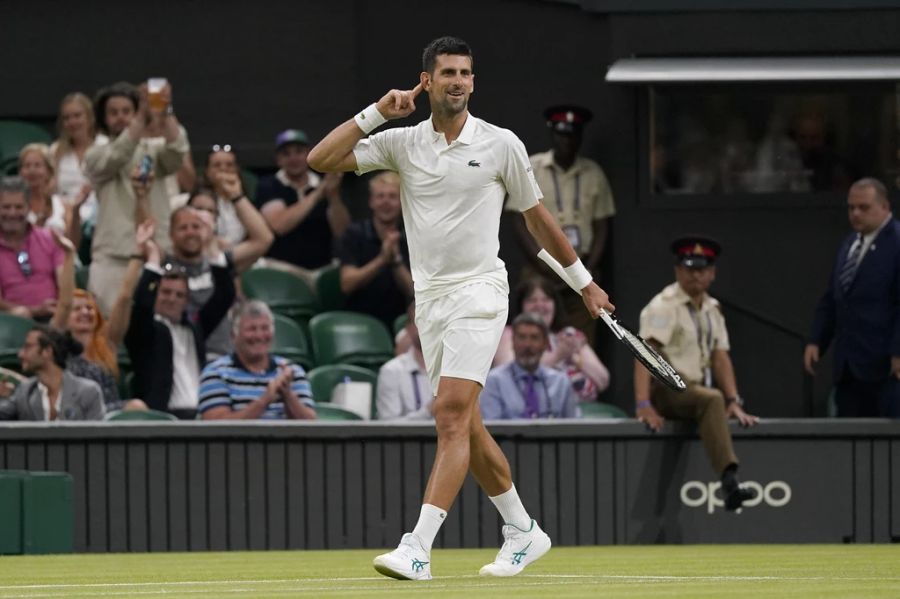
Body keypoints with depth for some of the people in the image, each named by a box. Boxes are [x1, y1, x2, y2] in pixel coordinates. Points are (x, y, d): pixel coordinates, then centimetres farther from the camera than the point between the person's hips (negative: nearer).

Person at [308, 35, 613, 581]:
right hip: (430, 298, 5)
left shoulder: (502, 145, -2)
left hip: (479, 292, -5)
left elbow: (538, 218, 10)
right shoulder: (401, 143, 4)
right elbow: (321, 161, -3)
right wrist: (376, 114, -8)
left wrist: (585, 281, 17)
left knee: (452, 417, -16)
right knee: (467, 428, 11)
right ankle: (524, 532, 26)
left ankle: (417, 550, -25)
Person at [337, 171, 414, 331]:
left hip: (397, 323, 1)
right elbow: (347, 284, -10)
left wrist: (396, 260, -19)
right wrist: (382, 259, -21)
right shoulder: (355, 234, 2)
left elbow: (414, 293, -3)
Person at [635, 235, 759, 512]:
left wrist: (734, 401, -5)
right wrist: (643, 405, -30)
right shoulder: (664, 306, -10)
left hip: (696, 389, 11)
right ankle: (729, 481, -49)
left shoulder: (712, 309, 14)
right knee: (712, 399, -32)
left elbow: (721, 357, 9)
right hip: (665, 389, -11)